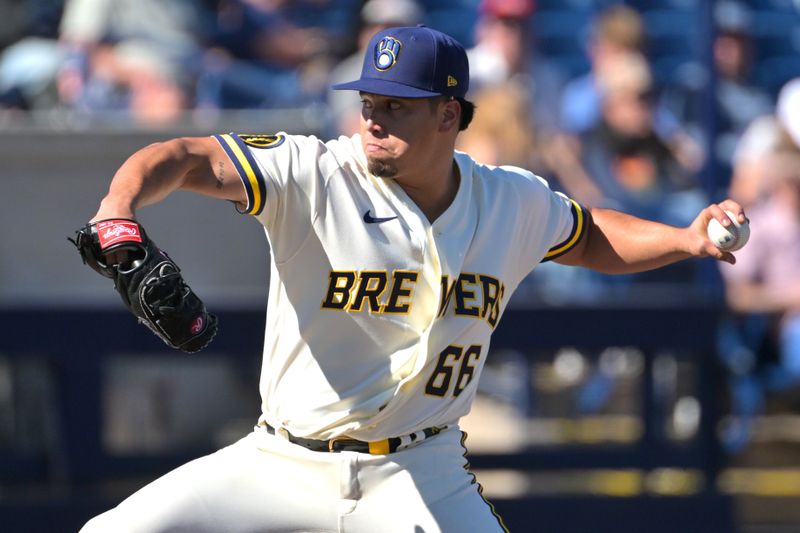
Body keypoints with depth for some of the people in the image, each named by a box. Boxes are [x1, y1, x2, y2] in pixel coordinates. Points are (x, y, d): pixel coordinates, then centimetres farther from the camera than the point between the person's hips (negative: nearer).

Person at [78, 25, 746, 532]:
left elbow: (589, 237, 22)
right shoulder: (314, 176, -13)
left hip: (421, 476, 1)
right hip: (285, 463, -1)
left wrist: (686, 239, 5)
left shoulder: (513, 202, 1)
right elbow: (185, 159, -25)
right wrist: (119, 207, -46)